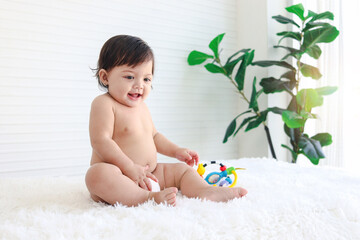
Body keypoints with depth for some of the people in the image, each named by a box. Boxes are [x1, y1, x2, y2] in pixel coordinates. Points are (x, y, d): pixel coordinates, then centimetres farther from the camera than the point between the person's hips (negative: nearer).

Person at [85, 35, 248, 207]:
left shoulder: (141, 106, 16)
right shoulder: (104, 104, -11)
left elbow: (153, 135, 27)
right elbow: (101, 141, -22)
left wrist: (176, 151, 14)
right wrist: (130, 168, -26)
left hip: (148, 175, 8)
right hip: (119, 178, -8)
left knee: (182, 169, 6)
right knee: (98, 174, -39)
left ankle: (204, 190, -21)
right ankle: (150, 198, -40)